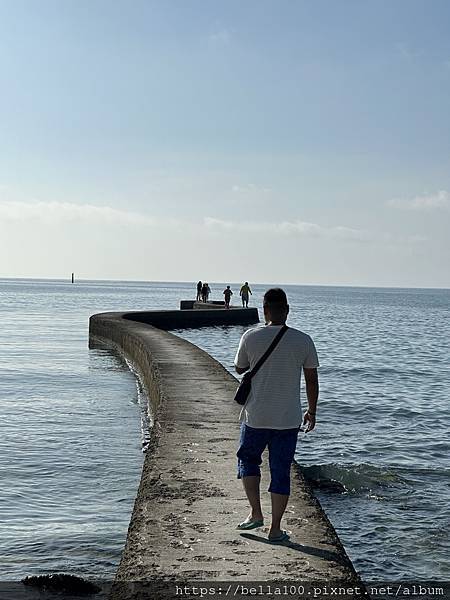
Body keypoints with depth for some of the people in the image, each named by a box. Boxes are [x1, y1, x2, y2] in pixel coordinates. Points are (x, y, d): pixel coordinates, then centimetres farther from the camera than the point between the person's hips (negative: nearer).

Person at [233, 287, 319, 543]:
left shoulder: (251, 337, -7)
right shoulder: (303, 341, -5)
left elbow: (240, 369, 9)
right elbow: (312, 380, 3)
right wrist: (312, 411, 15)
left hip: (256, 417, -1)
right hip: (289, 419, 1)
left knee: (248, 459, 23)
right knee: (281, 472, 9)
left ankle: (256, 513, 15)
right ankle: (276, 529, 14)